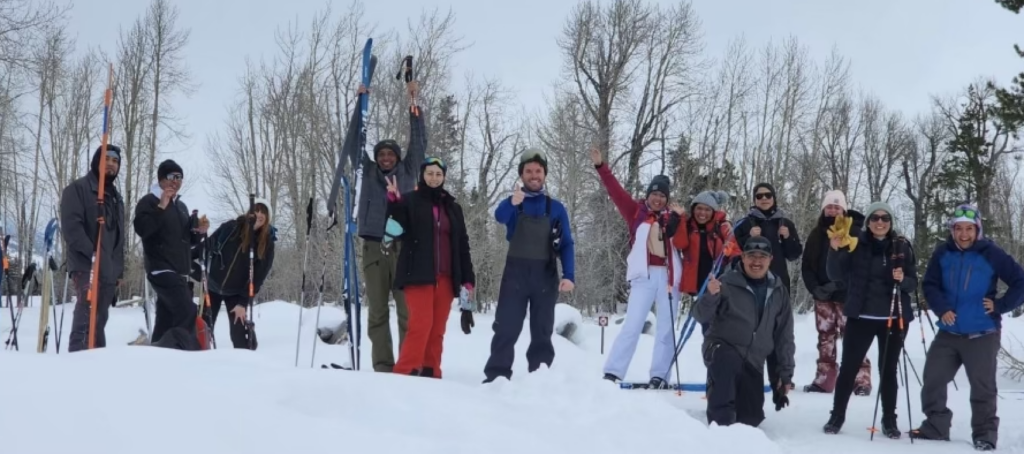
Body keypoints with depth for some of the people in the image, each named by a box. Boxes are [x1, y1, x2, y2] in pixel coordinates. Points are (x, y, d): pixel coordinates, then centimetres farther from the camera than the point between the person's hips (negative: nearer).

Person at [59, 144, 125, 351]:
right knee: (87, 314, -19)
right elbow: (71, 226, -12)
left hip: (109, 270, 7)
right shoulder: (78, 189, 1)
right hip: (87, 266, -7)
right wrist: (91, 253, -21)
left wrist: (119, 270, 18)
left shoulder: (116, 198, 24)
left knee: (100, 318, 8)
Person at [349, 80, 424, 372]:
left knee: (407, 310, -5)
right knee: (377, 311, 1)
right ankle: (382, 366, 2)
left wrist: (414, 102, 1)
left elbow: (418, 142, 7)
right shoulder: (368, 172, 15)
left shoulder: (407, 172, 13)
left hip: (404, 247, -1)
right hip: (374, 248, 1)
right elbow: (355, 143, 10)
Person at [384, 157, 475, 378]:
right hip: (418, 274, -4)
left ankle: (430, 372, 5)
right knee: (422, 323, -16)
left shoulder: (453, 208, 17)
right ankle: (406, 371, -14)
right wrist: (393, 202, -23)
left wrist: (468, 279, 10)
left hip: (445, 277, 4)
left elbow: (463, 245, 17)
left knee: (438, 328, 1)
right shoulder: (409, 201, 6)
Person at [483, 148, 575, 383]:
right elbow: (499, 216, -23)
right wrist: (513, 202, -46)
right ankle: (497, 375, 1)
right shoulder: (512, 202, 2)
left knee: (542, 331, 6)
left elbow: (566, 244, 3)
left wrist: (568, 275, -13)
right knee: (506, 327, -4)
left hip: (546, 275, 1)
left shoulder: (556, 208, 7)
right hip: (516, 273, -1)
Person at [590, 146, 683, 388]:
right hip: (644, 275, -2)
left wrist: (677, 220, -16)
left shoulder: (673, 217, 10)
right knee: (632, 324, -8)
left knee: (665, 329, 4)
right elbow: (616, 191, 1)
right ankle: (612, 373, -8)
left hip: (669, 275, 2)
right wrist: (601, 166, -6)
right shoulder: (636, 212, 8)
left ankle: (659, 376, 8)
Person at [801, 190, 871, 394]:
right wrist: (814, 287, -7)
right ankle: (824, 379, 13)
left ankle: (861, 380, -5)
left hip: (847, 295, -4)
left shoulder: (854, 232, -4)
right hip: (822, 295, 4)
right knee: (825, 338, 8)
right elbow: (806, 265, 9)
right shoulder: (816, 234, 8)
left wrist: (836, 284, -17)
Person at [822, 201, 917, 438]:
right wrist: (835, 250, -20)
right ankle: (837, 416, 14)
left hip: (893, 318, 1)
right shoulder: (856, 244, -2)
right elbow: (836, 276, -4)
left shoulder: (902, 247, 0)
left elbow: (914, 283, 3)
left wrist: (903, 280, -19)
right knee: (848, 367, 2)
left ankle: (889, 420, 18)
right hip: (861, 317, -1)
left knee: (888, 370, 9)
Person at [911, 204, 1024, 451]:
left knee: (982, 387, 4)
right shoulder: (943, 252, 0)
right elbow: (930, 284, 5)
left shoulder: (991, 254, -9)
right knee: (932, 380, 7)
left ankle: (985, 434, 16)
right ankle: (935, 426, 21)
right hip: (948, 332, 4)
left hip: (982, 335, -4)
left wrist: (1000, 305, -11)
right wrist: (941, 308, -11)